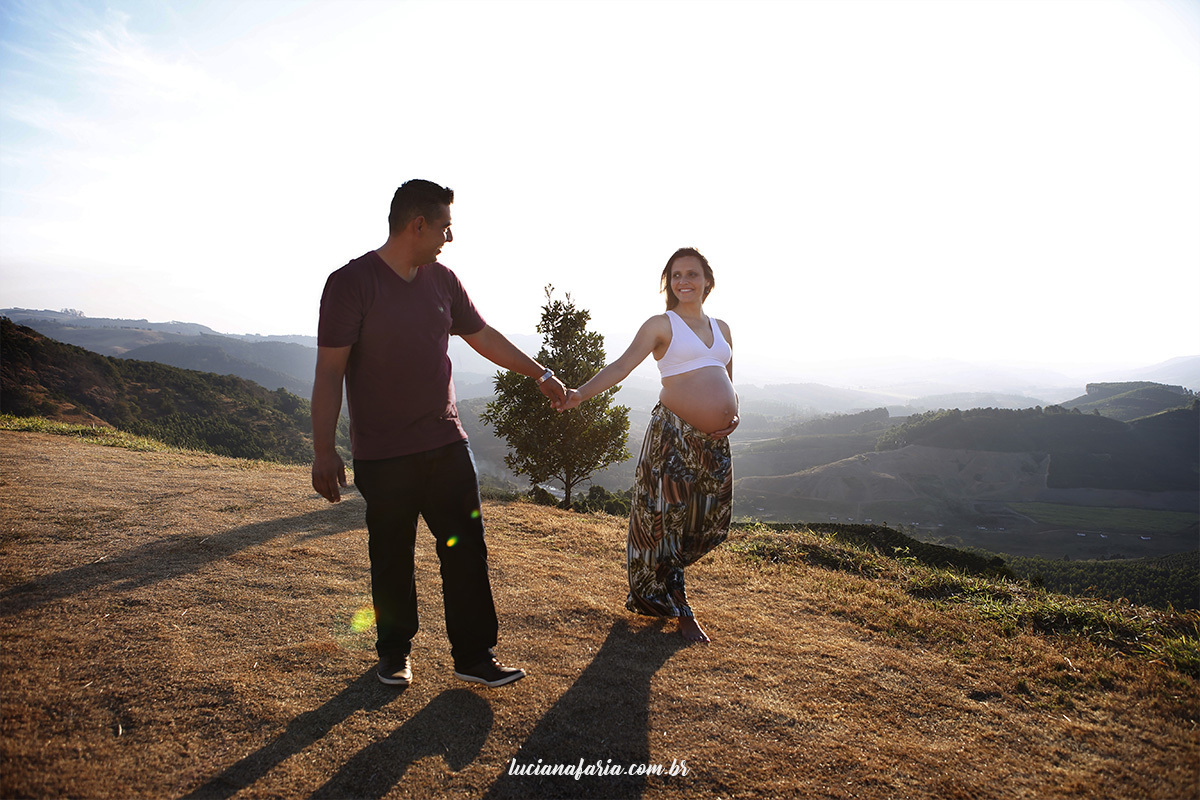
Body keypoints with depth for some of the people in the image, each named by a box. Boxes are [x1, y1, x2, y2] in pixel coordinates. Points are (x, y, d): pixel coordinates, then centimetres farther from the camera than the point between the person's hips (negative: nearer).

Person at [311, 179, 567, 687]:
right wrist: (324, 453, -14)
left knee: (466, 550, 4)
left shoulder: (442, 280, 7)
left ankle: (474, 656, 16)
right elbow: (329, 372, -12)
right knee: (391, 558, 9)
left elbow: (484, 336, 19)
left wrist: (540, 374, 23)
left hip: (446, 443, 5)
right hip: (383, 455, -5)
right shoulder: (351, 283, -10)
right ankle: (395, 653, 30)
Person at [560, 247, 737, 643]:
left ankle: (659, 585, 30)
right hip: (674, 434, -6)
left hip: (715, 442, 6)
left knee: (707, 521, 9)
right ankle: (676, 608, 15)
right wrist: (581, 393, -27)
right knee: (665, 517, -2)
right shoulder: (661, 325, 1)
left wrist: (733, 413, 5)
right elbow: (622, 365, -12)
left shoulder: (721, 329, 18)